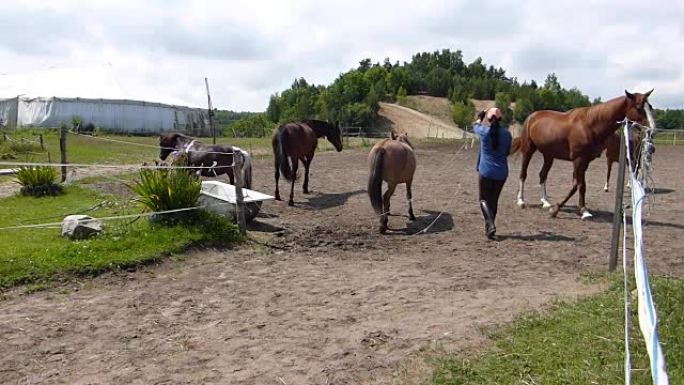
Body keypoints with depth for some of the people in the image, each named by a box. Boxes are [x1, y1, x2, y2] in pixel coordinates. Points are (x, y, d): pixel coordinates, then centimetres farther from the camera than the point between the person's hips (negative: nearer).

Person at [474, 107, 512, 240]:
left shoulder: (484, 131, -7)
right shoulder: (507, 134, -1)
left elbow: (475, 126, 17)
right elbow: (507, 152, 11)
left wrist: (480, 118, 37)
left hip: (486, 171, -3)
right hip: (501, 172, 3)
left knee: (484, 200, 5)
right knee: (494, 200, 15)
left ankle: (490, 225, -15)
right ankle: (489, 227, 22)